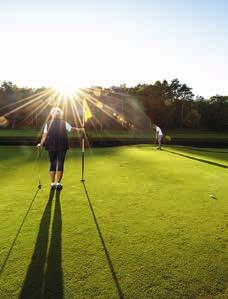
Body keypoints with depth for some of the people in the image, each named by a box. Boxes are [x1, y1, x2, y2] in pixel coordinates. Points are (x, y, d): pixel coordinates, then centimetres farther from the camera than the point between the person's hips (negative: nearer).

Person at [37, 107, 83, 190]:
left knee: (52, 164, 10)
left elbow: (44, 135, -3)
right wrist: (80, 129, 17)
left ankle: (52, 183, 13)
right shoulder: (64, 123, -2)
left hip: (51, 146, 2)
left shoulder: (48, 123, 2)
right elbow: (72, 129, 2)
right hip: (62, 146, -2)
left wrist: (41, 144, 4)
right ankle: (58, 183, 8)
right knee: (60, 163, 5)